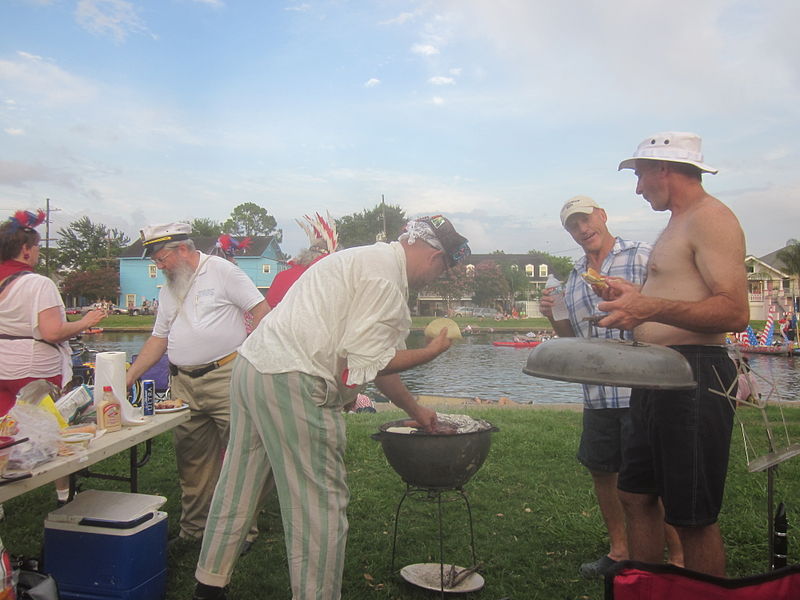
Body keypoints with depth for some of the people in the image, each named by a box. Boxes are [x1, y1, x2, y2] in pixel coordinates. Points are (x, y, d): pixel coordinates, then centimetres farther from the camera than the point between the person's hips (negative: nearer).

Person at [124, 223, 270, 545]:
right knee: (190, 459, 12)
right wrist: (129, 376, 13)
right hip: (183, 385, 7)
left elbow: (261, 310, -8)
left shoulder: (221, 271, -4)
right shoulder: (168, 289, 18)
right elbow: (159, 338, 21)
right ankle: (192, 528, 25)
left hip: (226, 376, -7)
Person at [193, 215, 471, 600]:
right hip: (292, 383, -11)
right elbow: (367, 362, -14)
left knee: (237, 486, 21)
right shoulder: (386, 273, -11)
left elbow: (372, 358, 27)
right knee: (321, 504, 2)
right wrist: (432, 351, 1)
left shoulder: (369, 259, 22)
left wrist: (416, 410, 34)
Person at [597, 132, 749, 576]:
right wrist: (634, 295, 26)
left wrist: (652, 307, -34)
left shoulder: (710, 217, -10)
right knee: (636, 497, 16)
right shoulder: (679, 224, 21)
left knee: (693, 519, -1)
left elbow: (734, 312, -23)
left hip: (694, 377, -10)